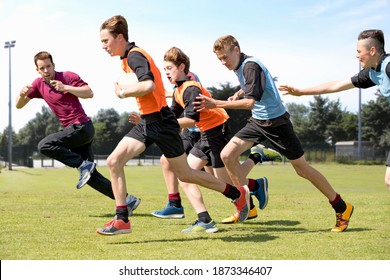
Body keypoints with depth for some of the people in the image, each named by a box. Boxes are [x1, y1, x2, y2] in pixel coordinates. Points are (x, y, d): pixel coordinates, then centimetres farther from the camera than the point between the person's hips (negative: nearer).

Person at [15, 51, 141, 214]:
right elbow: (19, 105, 12)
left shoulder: (68, 76, -6)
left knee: (44, 145, -21)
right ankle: (128, 200, 7)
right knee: (90, 176, 4)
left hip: (81, 127, -8)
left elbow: (89, 93, -14)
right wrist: (22, 94, -10)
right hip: (74, 130, 8)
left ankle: (83, 164, -17)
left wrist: (66, 88, -23)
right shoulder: (39, 84, 11)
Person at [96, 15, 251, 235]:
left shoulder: (134, 56, -17)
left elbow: (148, 85, -34)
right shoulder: (129, 57, 13)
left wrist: (123, 93, -20)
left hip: (161, 122, -9)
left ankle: (238, 193, 20)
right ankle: (122, 220, -2)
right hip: (147, 122, 9)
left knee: (184, 174, 3)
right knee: (114, 161, -5)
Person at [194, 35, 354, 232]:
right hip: (257, 121, 8)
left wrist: (216, 104, -36)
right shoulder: (239, 66, 7)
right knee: (227, 155, -9)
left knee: (302, 169, -1)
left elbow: (250, 102, -33)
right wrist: (238, 94, 11)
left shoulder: (250, 65, -22)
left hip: (276, 121, -8)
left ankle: (342, 208, 14)